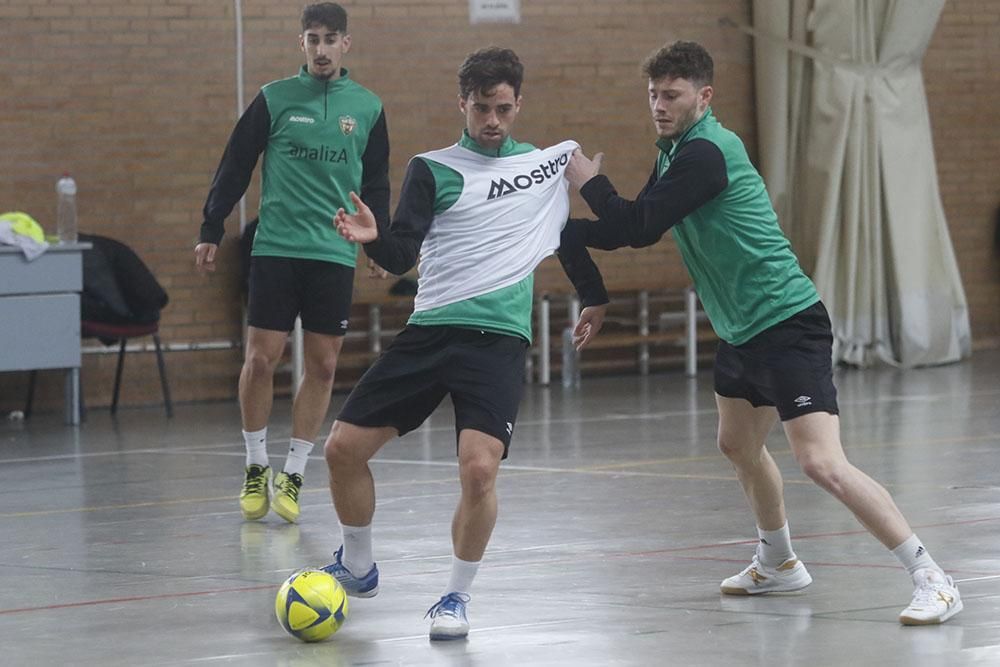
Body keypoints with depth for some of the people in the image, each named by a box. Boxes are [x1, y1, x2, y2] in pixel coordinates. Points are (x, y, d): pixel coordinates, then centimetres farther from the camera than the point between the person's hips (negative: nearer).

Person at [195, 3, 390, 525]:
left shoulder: (367, 108, 7)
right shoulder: (274, 100, 1)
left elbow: (376, 184, 15)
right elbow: (235, 168, 5)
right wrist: (211, 232, 1)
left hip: (334, 255, 2)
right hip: (275, 249, -2)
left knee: (322, 366, 1)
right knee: (261, 359, -4)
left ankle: (292, 475, 10)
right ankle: (256, 468, 12)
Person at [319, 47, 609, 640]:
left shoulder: (551, 163, 12)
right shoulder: (434, 169, 6)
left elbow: (569, 234, 29)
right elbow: (400, 258, -3)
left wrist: (596, 299, 31)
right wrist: (373, 238, -23)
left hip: (499, 339, -1)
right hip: (429, 331, 1)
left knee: (479, 469, -21)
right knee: (345, 447, -1)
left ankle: (457, 597, 0)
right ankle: (357, 568, 25)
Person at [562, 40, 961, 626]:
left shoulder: (706, 153, -19)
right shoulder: (677, 152, 13)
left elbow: (640, 227, -19)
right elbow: (629, 230, 21)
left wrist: (590, 183, -3)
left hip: (787, 325, -11)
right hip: (743, 331, 11)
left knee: (822, 463, -20)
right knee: (740, 446, 26)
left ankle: (933, 581, -19)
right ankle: (779, 563, 47)